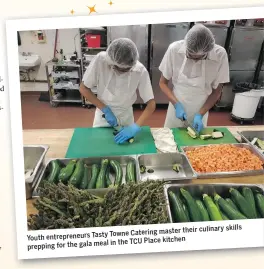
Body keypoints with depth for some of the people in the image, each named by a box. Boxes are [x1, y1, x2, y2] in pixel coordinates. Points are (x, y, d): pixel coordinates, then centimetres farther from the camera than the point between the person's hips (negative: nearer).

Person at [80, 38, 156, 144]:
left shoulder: (140, 71, -25)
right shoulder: (100, 60, -26)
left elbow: (151, 104, -21)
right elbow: (83, 88, -15)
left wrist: (136, 126, -35)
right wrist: (105, 109, -22)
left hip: (125, 116, 0)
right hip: (103, 114, 0)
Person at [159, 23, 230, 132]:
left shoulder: (220, 54, -19)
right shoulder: (174, 49, -19)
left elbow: (216, 92, -6)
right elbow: (163, 83, -7)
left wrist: (200, 114, -14)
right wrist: (177, 105, -17)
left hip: (200, 110, 0)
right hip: (177, 107, 0)